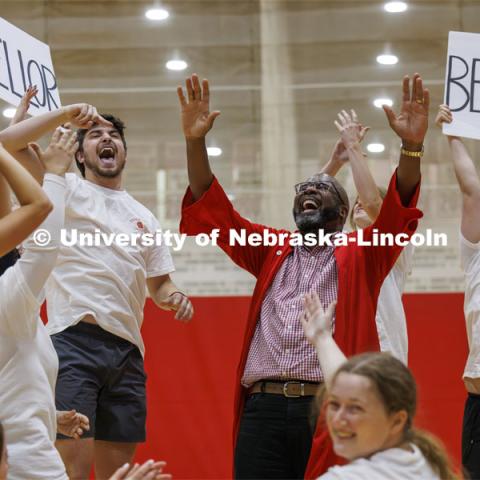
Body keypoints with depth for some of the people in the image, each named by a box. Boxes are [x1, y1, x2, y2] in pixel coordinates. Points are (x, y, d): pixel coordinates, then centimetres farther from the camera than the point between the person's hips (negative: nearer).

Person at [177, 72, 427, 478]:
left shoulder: (360, 255, 13)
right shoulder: (271, 250, 22)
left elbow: (397, 209, -3)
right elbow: (213, 210, 14)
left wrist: (412, 146, -19)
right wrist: (195, 141, 1)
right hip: (263, 408, 3)